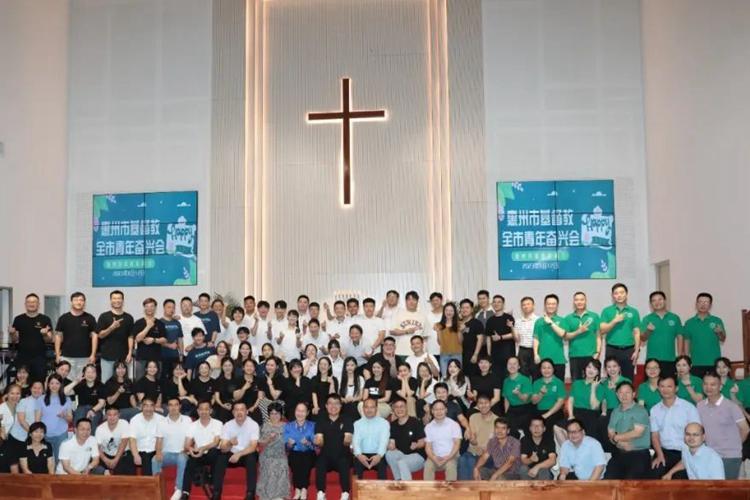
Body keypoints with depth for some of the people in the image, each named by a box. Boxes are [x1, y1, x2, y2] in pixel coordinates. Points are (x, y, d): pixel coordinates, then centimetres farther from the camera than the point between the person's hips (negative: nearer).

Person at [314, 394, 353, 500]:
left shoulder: (346, 421, 9)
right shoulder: (320, 421, 11)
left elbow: (348, 440, -4)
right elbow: (319, 441, -1)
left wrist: (347, 441, -28)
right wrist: (318, 442, -25)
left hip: (342, 455, -1)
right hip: (326, 455, 1)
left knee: (344, 463, -34)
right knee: (320, 462, -32)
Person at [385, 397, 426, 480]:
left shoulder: (415, 422, -7)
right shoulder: (393, 425, 6)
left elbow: (422, 442, -7)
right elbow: (391, 441, 2)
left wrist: (416, 445, -30)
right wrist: (391, 445, -22)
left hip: (417, 456, -5)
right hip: (401, 455, 5)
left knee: (401, 463, -33)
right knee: (389, 454, -24)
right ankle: (398, 481, -14)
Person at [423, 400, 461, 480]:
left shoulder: (454, 424, -1)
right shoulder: (428, 427, 6)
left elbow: (457, 444, -5)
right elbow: (428, 446, 2)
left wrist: (447, 458, -18)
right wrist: (435, 459, -17)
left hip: (451, 457, -1)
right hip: (435, 458, 2)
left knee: (451, 465, -34)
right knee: (428, 465, -30)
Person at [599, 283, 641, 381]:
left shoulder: (633, 312, 8)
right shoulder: (607, 311, 5)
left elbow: (637, 333, 5)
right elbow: (602, 330, -2)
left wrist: (637, 350, -3)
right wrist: (615, 321, -13)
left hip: (628, 350, 1)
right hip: (612, 350, -1)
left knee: (628, 379, 4)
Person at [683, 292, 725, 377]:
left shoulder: (717, 321, 4)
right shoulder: (689, 323, 5)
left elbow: (722, 339, 5)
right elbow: (686, 343, 7)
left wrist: (720, 332, -17)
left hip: (714, 363, 0)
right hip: (696, 364, 0)